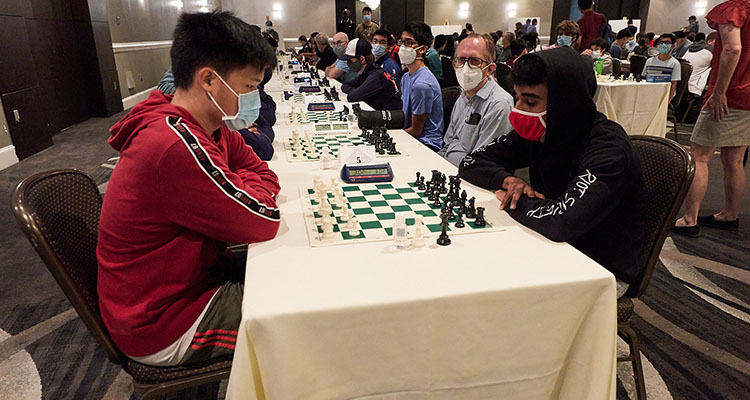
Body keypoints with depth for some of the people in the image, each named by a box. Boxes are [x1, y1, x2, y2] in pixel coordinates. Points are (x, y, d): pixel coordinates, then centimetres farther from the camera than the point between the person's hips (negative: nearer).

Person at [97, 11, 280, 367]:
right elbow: (264, 222, -28)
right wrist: (242, 184, -10)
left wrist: (237, 187, -15)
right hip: (160, 326, -8)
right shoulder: (177, 145, -33)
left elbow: (266, 176, 5)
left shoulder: (213, 127, -3)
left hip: (192, 272, 9)